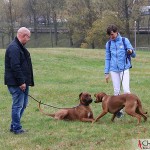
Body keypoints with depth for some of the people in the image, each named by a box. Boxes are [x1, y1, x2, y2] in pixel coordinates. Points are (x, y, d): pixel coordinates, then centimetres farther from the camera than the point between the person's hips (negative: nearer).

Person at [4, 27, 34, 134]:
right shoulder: (14, 48, -18)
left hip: (23, 82, 11)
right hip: (16, 84, -11)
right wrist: (21, 82, -23)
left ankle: (14, 126, 24)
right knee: (18, 105, -5)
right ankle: (17, 128, 2)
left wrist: (26, 81, 21)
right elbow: (15, 67, -24)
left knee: (23, 104, 16)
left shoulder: (20, 47, 16)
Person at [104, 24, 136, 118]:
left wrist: (131, 52, -26)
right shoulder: (109, 44, 6)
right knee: (116, 91, 5)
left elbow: (134, 55, -2)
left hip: (124, 69, -3)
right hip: (114, 70, 3)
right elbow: (107, 59, 12)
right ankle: (119, 110, 14)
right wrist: (106, 73, 7)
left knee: (126, 90, -15)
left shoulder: (125, 41, -3)